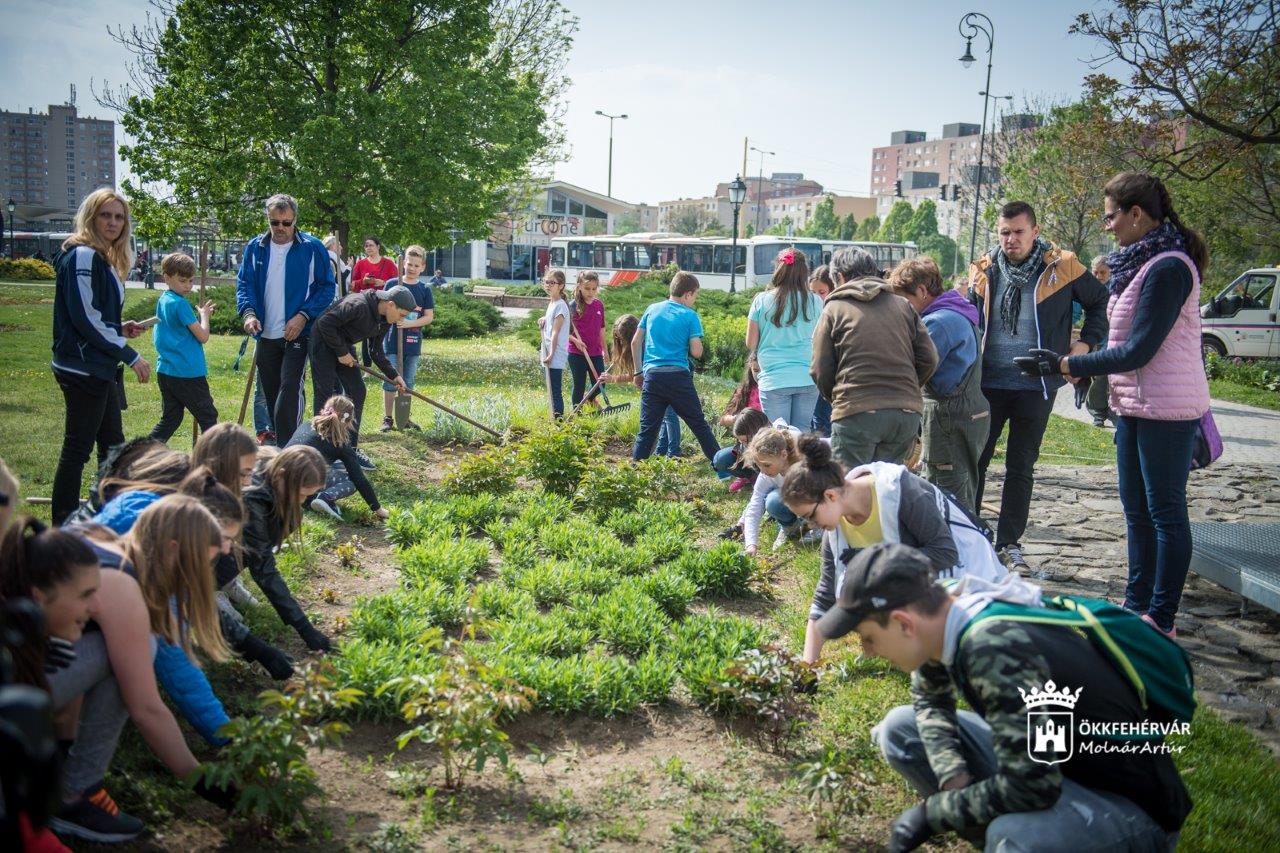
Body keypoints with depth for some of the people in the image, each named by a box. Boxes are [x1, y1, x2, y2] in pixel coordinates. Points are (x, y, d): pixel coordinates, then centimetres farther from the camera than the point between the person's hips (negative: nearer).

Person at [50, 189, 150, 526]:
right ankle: (63, 526, 5)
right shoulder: (82, 255, -14)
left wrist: (120, 327, 5)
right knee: (77, 447, -3)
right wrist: (130, 356, -17)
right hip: (82, 368, -10)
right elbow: (85, 318, -20)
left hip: (100, 368, 10)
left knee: (113, 444, 17)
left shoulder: (102, 258, 15)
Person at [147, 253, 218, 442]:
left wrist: (201, 315, 9)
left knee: (170, 419, 14)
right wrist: (204, 315, 2)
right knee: (208, 417, 1)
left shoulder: (162, 301, 13)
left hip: (165, 371, 9)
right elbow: (203, 336, -14)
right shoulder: (180, 303, -14)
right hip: (187, 373, -9)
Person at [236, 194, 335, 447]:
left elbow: (326, 287, -4)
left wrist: (304, 316, -16)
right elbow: (244, 284, 5)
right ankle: (279, 443, 26)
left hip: (298, 333, -4)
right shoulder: (255, 248, 5)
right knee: (271, 393, 12)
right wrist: (249, 312, -15)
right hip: (266, 335, 5)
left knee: (289, 388, -16)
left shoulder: (313, 248, -5)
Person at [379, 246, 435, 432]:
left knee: (409, 383, 10)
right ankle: (387, 418, 8)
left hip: (413, 343, 2)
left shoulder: (425, 290, 2)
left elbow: (429, 317, -2)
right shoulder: (392, 284, 0)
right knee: (390, 381, 0)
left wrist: (410, 323, -15)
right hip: (392, 341, -2)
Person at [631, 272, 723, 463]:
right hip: (679, 376, -3)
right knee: (699, 424, 10)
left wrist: (639, 372, 18)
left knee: (647, 430, 4)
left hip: (652, 376, 3)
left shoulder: (652, 309, 12)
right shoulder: (690, 316, 0)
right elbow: (697, 352, -6)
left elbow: (635, 342, 12)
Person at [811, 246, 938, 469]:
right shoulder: (903, 305, 13)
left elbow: (821, 371, 0)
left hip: (856, 415, -4)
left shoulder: (834, 309, 3)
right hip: (906, 413, 4)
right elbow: (929, 359, 8)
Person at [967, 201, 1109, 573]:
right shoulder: (984, 271, 3)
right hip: (988, 382, 2)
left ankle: (1009, 543, 18)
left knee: (1021, 468, 8)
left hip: (1035, 385, -1)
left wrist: (1085, 343, 0)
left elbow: (1101, 302, 10)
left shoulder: (1061, 267, -4)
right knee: (974, 460, 4)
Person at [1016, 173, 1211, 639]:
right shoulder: (1141, 261, 11)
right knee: (1137, 510, 16)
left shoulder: (1168, 268, -19)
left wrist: (1066, 365, -16)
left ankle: (1162, 619, 8)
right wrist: (1078, 366, 13)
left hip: (1167, 410, -10)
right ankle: (1137, 604, 28)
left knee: (1166, 512, -1)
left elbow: (1138, 351, -21)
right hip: (1134, 406, 10)